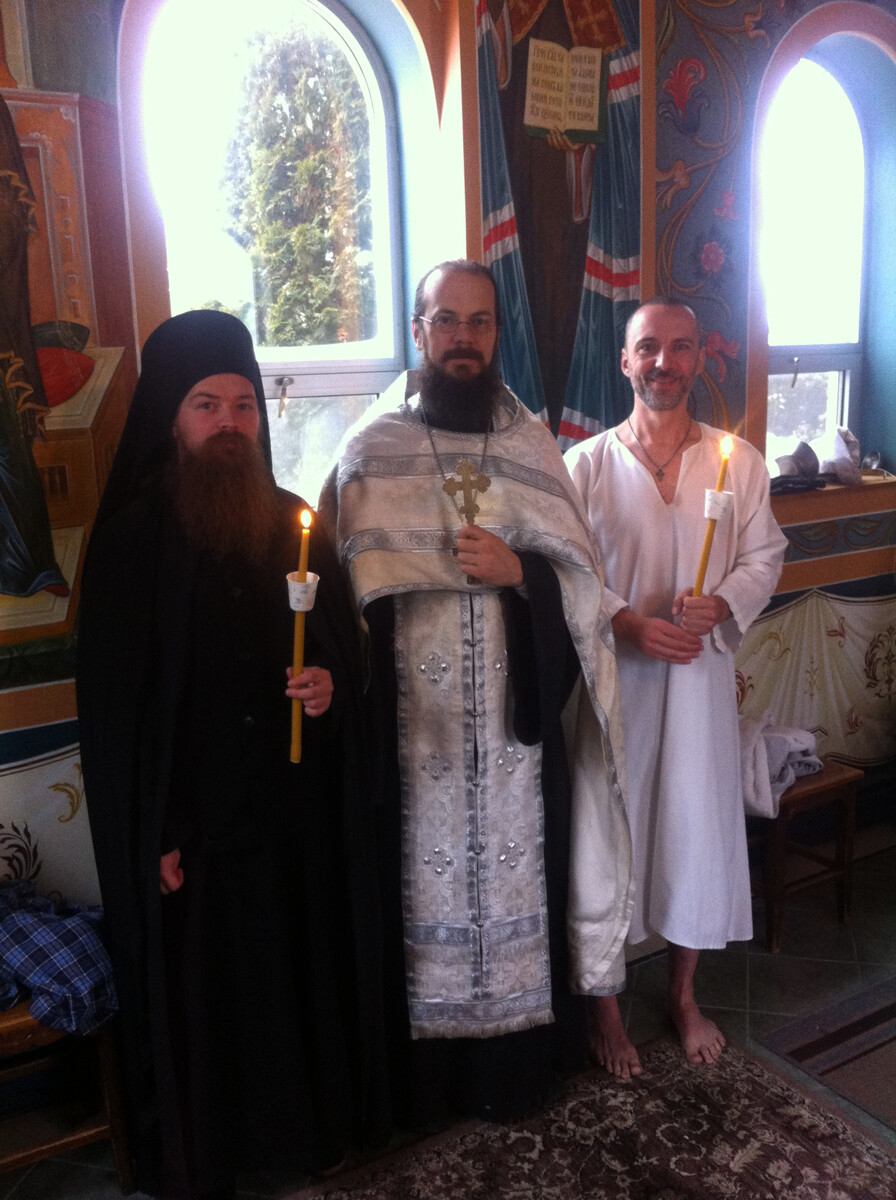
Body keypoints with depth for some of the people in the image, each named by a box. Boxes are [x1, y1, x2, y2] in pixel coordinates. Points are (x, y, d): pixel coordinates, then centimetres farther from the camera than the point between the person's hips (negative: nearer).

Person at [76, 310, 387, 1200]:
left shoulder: (293, 524, 4)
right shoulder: (129, 539, -8)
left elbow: (348, 644, 11)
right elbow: (112, 701, -8)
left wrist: (332, 684, -12)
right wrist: (151, 835, -10)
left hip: (297, 810, 4)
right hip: (191, 821, -3)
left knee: (306, 969, 15)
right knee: (201, 989, 10)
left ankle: (315, 1124, 40)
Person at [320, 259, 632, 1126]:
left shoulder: (532, 446, 5)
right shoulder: (369, 451, 0)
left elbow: (582, 579, 4)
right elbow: (346, 590, -1)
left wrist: (517, 570, -14)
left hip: (515, 723, 2)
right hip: (412, 725, -1)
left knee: (513, 878, 12)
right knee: (421, 886, 9)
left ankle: (518, 1062, 35)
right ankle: (422, 1075, 31)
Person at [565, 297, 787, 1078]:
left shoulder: (739, 462, 1)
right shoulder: (587, 464, -4)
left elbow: (764, 558, 5)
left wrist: (718, 608, -15)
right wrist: (629, 624, -20)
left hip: (702, 675, 2)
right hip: (613, 677, -1)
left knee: (698, 829, 12)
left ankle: (684, 995, 35)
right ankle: (605, 1005, 29)